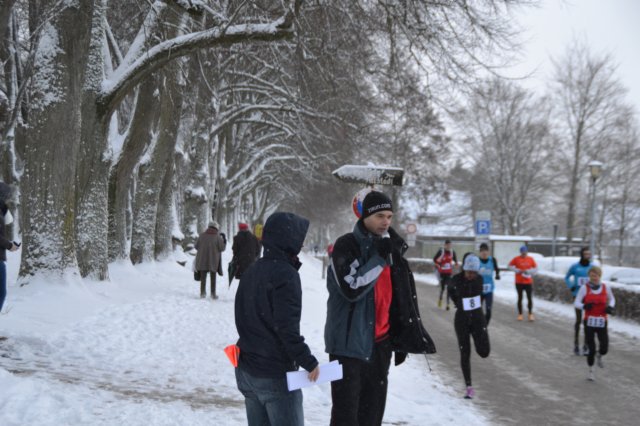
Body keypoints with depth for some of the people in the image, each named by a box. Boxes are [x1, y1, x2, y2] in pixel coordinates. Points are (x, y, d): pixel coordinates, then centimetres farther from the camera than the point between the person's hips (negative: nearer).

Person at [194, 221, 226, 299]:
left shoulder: (202, 235, -1)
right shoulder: (217, 236, -8)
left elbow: (196, 246, 4)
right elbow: (222, 248, -8)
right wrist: (224, 241, 9)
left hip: (202, 260, 2)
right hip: (213, 261, -2)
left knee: (203, 277, 11)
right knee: (213, 277, 10)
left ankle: (202, 293, 9)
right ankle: (213, 293, 10)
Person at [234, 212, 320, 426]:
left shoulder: (252, 271, 10)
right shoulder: (285, 274, -17)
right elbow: (287, 328, -22)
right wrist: (309, 362, -15)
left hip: (246, 370, 8)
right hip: (276, 375, -8)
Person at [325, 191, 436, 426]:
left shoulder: (390, 247, 11)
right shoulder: (346, 246, -10)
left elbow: (401, 298, 18)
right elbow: (352, 288, -24)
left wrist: (403, 339, 17)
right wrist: (379, 258, -20)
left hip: (380, 342, 7)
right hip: (349, 342, -7)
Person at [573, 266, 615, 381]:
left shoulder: (605, 287, 3)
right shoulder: (584, 288, -4)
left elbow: (612, 299, 20)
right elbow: (576, 303, -5)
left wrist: (610, 307, -1)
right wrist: (584, 306, -26)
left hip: (602, 322, 2)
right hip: (589, 322, -2)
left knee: (604, 349, -7)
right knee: (591, 349, -2)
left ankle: (599, 356, 31)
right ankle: (590, 371, 21)